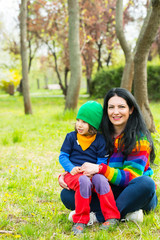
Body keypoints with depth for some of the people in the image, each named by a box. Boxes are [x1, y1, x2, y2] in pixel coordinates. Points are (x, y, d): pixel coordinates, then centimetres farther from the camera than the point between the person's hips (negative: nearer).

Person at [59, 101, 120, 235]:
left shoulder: (100, 140, 5)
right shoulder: (71, 137, 6)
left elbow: (102, 161, 4)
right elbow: (63, 156, 5)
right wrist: (71, 168, -14)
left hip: (92, 173, 1)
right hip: (74, 173, -1)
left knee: (100, 179, -33)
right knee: (84, 182, -35)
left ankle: (112, 217, -24)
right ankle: (81, 220, -26)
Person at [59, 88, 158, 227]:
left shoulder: (140, 139, -10)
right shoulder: (101, 134, 5)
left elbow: (131, 176, -18)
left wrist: (100, 169, -30)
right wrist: (65, 175, -9)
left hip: (134, 194, -4)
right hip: (109, 192, 4)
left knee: (146, 183, -38)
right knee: (67, 195, -16)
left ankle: (99, 216, -27)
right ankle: (125, 213, -23)